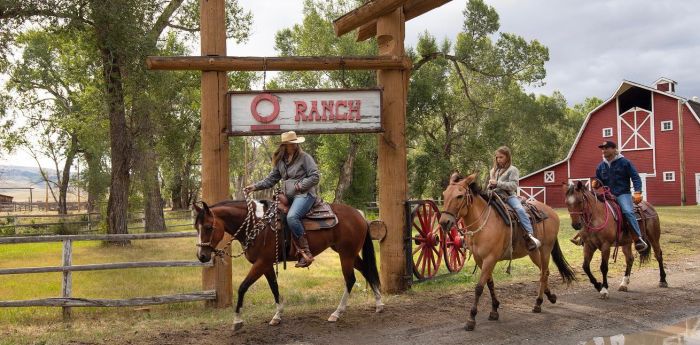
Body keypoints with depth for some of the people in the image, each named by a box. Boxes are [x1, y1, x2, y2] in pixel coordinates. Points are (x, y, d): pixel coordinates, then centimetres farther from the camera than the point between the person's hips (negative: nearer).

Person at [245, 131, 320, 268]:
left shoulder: (304, 157, -2)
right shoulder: (280, 161, 14)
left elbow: (315, 176, -7)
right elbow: (271, 179, 16)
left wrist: (300, 185, -15)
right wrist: (255, 186, 4)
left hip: (304, 194, -8)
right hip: (289, 196, 8)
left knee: (292, 217, -32)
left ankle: (306, 253, -28)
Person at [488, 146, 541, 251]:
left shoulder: (512, 170, 0)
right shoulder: (493, 171, 18)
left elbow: (513, 185, -12)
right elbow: (489, 186, 26)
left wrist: (498, 183, -20)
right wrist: (490, 186, 0)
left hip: (509, 196, -6)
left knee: (520, 209, -29)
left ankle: (530, 235, -32)